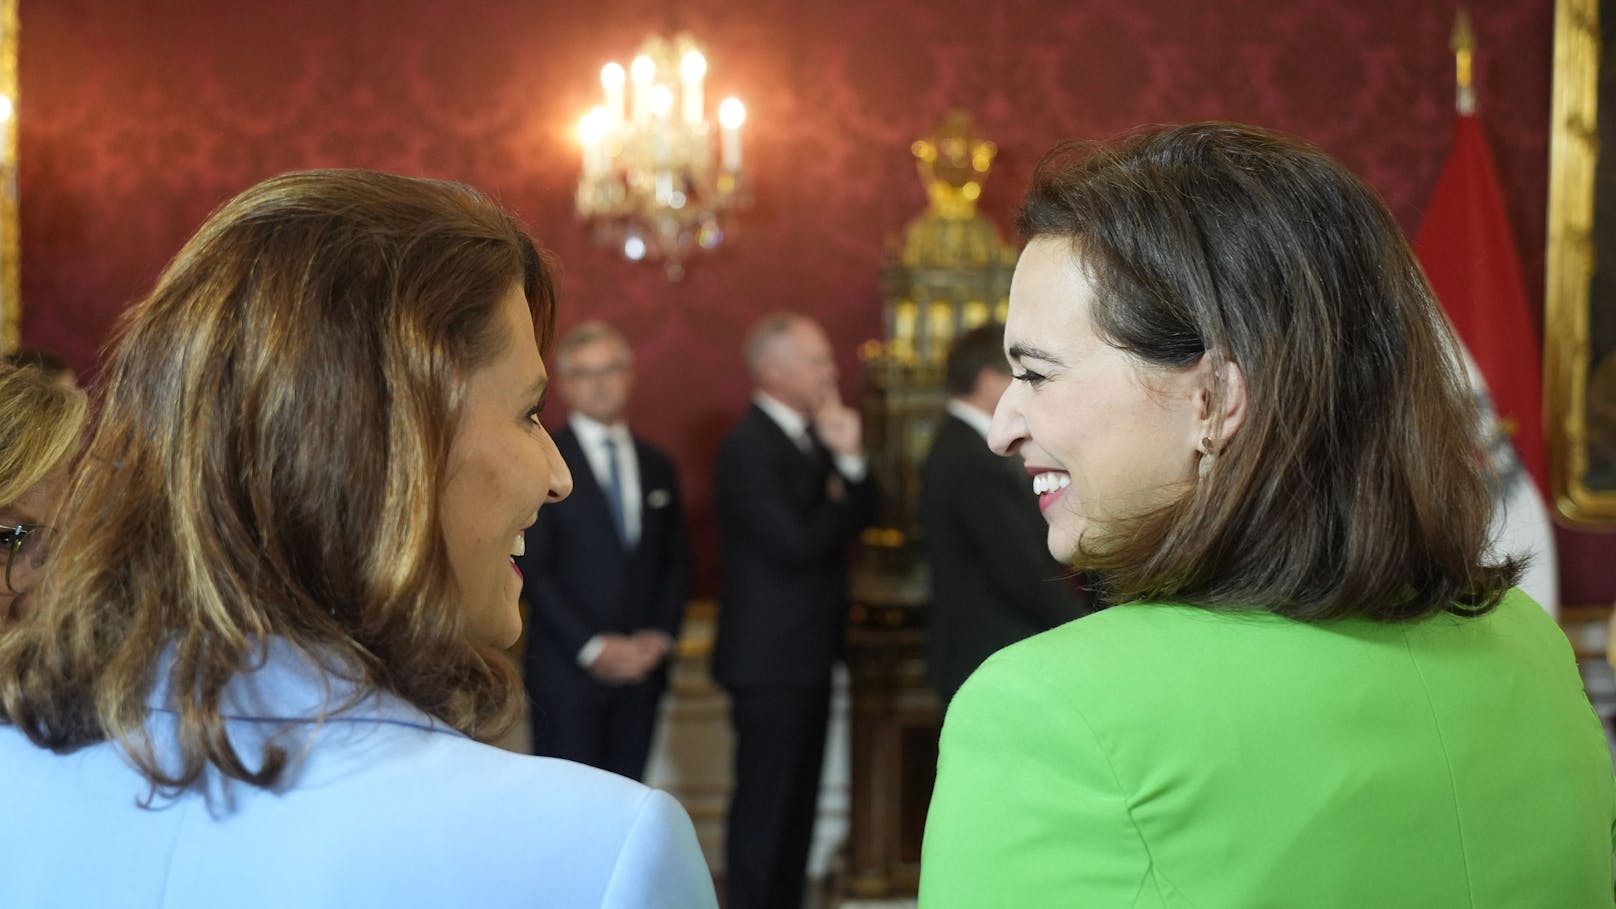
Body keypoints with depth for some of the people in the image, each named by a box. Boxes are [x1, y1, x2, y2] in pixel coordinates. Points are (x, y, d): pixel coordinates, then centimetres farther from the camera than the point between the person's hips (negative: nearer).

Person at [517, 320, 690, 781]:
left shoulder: (657, 466, 14)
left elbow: (677, 562, 16)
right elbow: (532, 568, -8)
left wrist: (662, 635, 0)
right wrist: (591, 647, -13)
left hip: (641, 668, 5)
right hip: (567, 670, -4)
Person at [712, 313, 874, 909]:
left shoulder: (814, 437, 12)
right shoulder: (749, 447, -16)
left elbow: (860, 515, 7)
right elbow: (794, 544, -23)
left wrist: (851, 460, -9)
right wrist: (841, 502, -6)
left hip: (808, 650, 9)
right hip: (769, 657, -9)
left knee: (797, 798, 15)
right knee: (764, 800, -2)